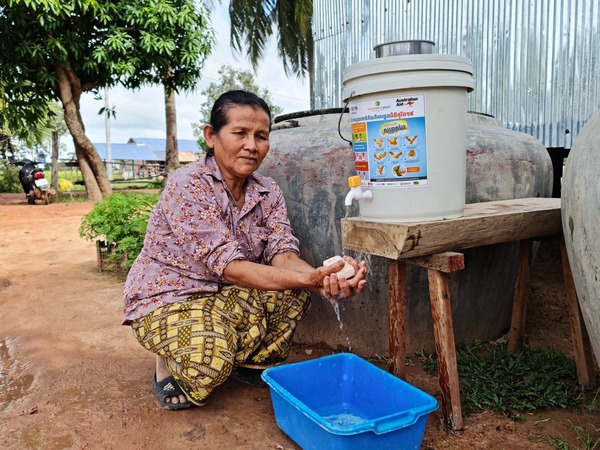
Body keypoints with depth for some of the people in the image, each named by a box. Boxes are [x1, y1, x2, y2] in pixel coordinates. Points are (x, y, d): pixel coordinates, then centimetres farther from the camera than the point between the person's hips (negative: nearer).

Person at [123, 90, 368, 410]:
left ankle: (253, 360, 9)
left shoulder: (268, 192, -4)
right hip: (166, 299, -5)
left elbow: (283, 254, -16)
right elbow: (226, 266, -31)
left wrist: (324, 279, -40)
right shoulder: (187, 185, -24)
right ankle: (170, 363, 4)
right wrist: (307, 279, -42)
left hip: (224, 297, 6)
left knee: (294, 292, -16)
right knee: (208, 363, -33)